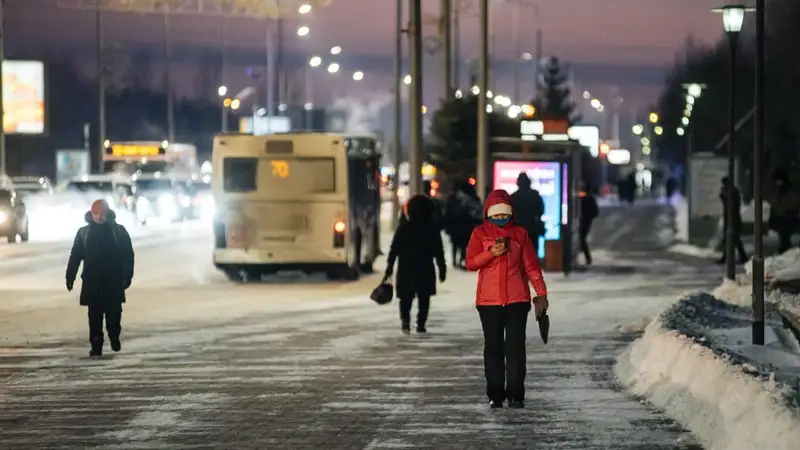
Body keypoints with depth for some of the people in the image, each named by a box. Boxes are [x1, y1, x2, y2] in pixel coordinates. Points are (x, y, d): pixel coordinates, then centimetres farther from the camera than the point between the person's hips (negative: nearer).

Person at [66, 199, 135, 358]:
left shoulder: (118, 231, 0)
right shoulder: (84, 233, 5)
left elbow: (128, 255, -1)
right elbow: (75, 256, 6)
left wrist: (127, 276, -9)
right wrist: (70, 277, 2)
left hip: (114, 281, -1)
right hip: (92, 282, 1)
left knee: (114, 313, 1)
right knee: (95, 315, -1)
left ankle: (114, 337, 25)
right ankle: (96, 346, 1)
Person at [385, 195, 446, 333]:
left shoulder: (403, 228, 0)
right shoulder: (432, 229, 0)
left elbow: (394, 249, -2)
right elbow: (439, 252, 1)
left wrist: (389, 266, 3)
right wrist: (442, 269, 7)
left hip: (406, 270, 0)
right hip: (425, 270, 0)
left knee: (406, 297, 6)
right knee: (424, 298, 12)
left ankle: (405, 319, -18)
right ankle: (421, 324, 6)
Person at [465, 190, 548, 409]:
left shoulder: (520, 233, 8)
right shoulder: (480, 233, 6)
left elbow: (531, 265, 8)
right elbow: (470, 263, -2)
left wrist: (541, 293, 2)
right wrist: (491, 253, -18)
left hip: (517, 300, 0)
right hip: (489, 301, 0)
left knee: (516, 347, -4)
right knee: (493, 347, 4)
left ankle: (515, 394, -2)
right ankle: (495, 395, 9)